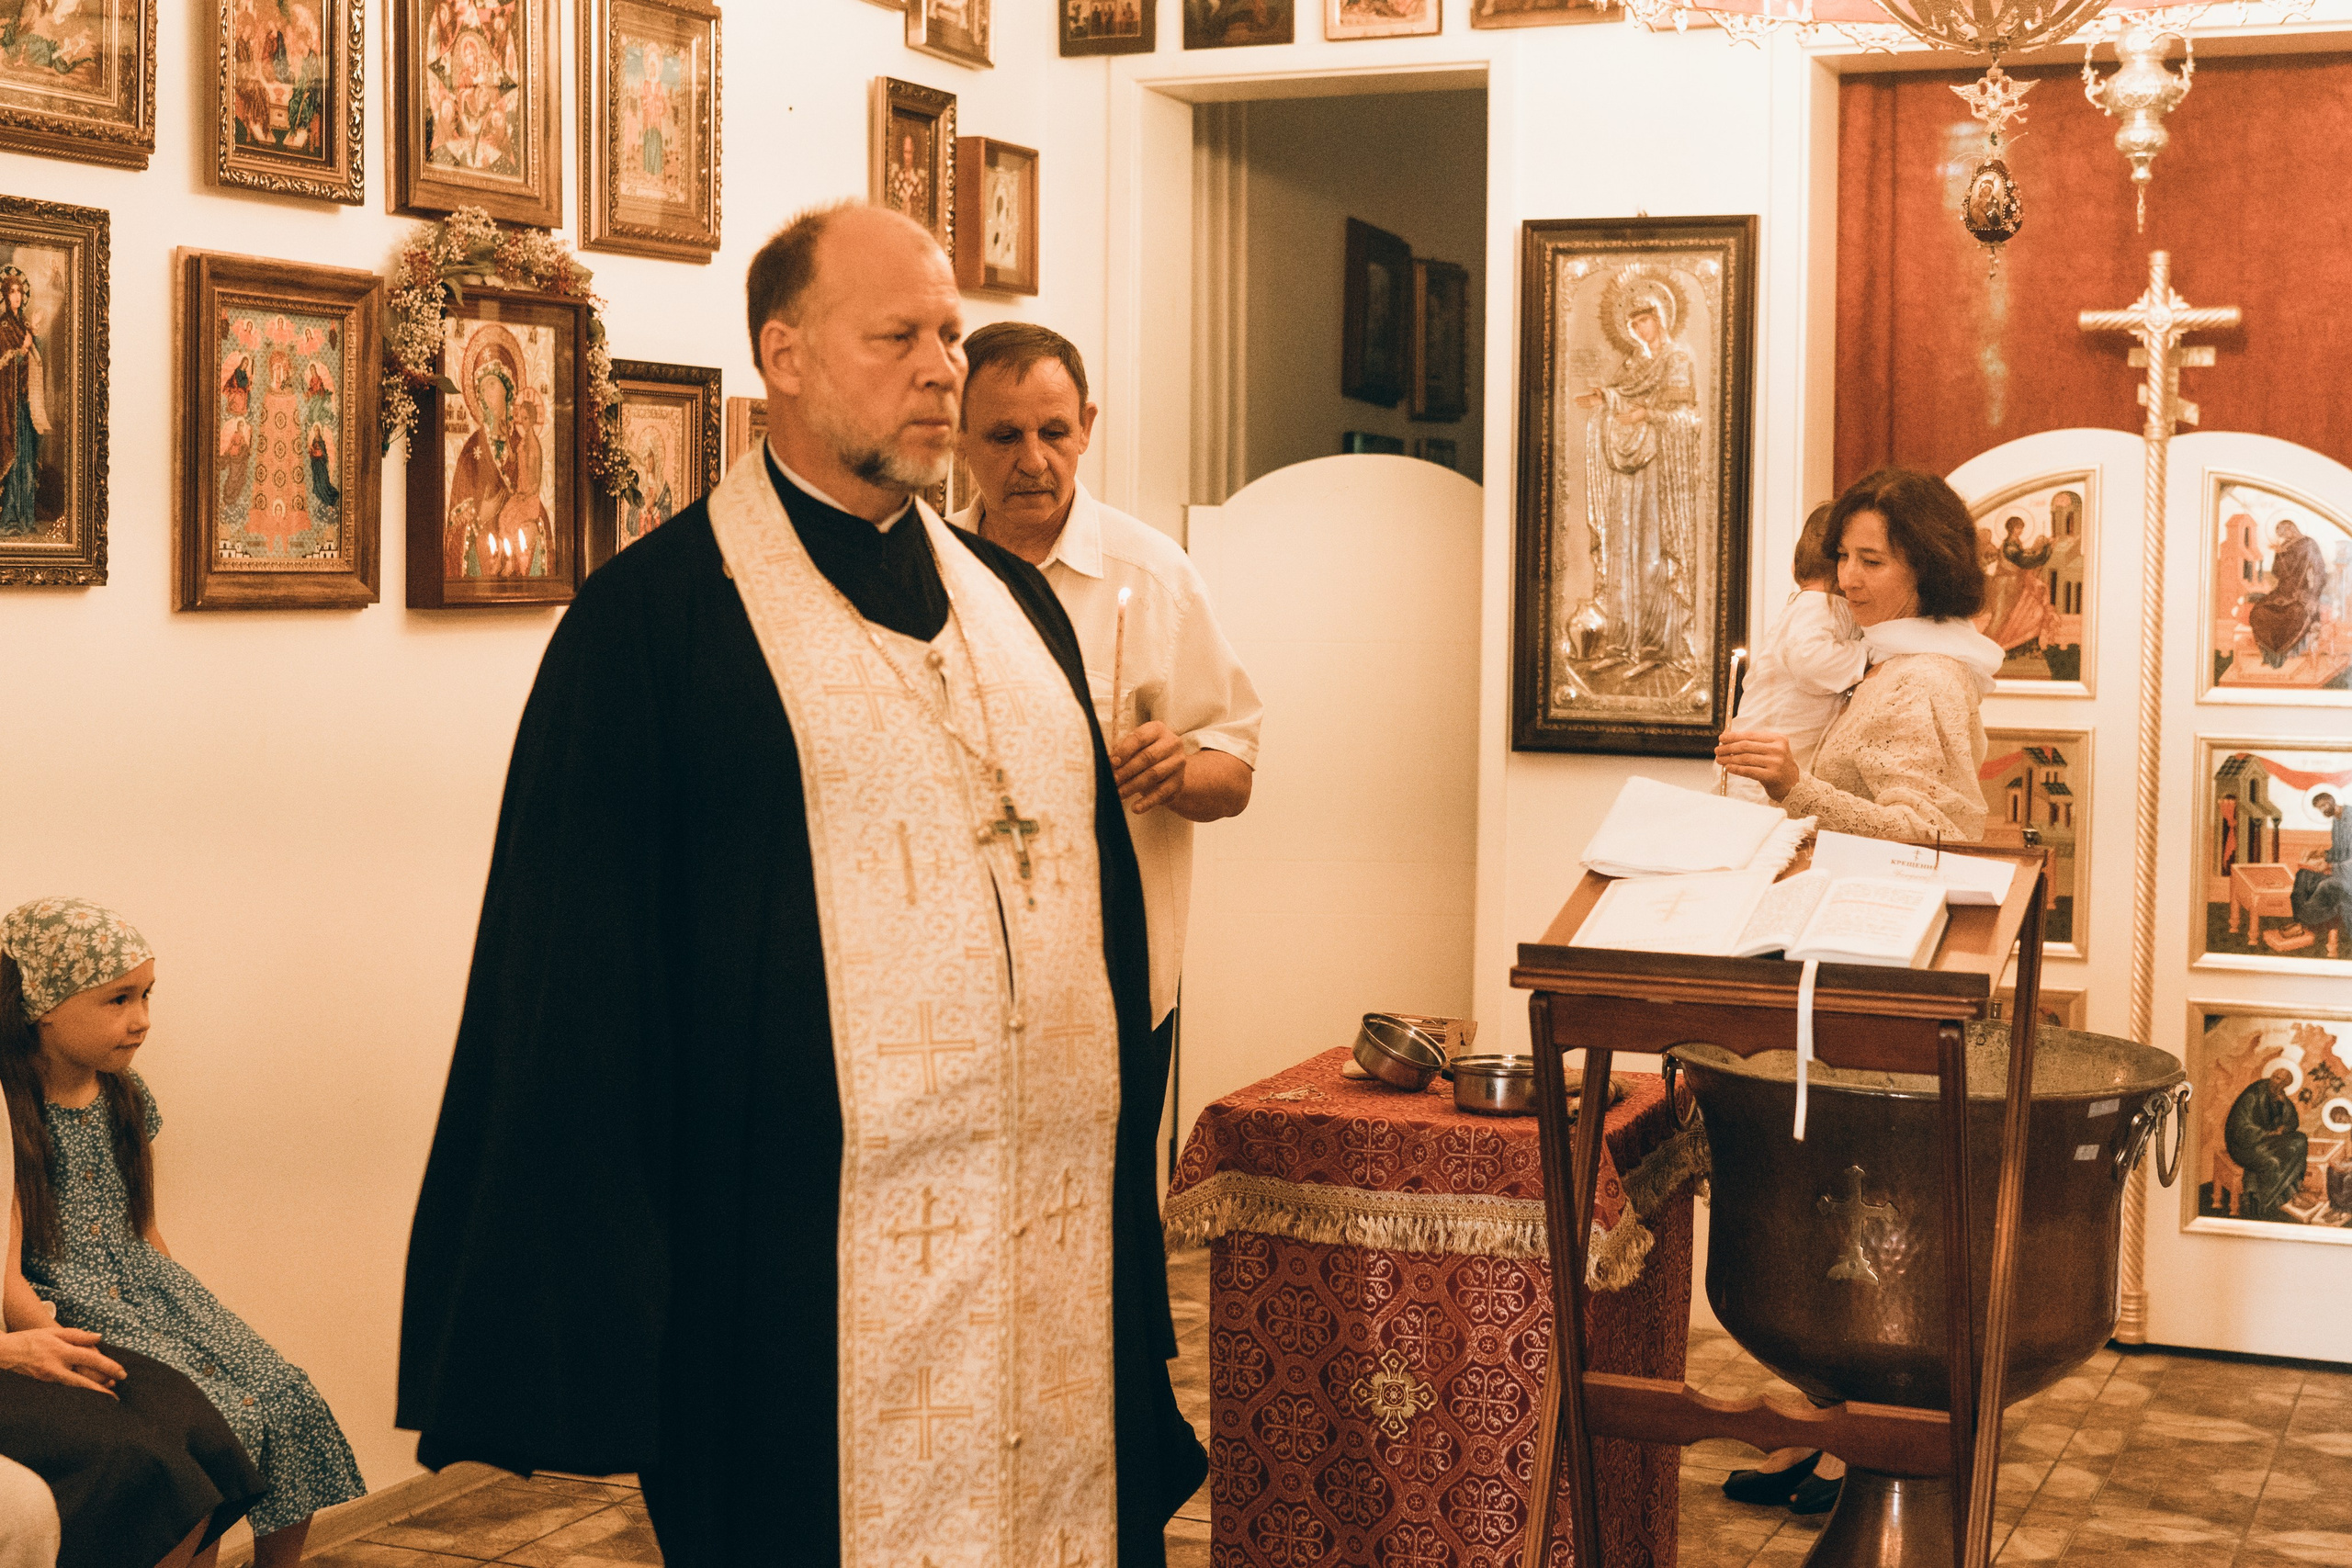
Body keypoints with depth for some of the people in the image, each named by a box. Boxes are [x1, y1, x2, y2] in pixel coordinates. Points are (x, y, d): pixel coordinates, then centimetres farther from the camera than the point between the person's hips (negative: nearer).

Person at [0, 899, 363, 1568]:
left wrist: (192, 1311, 8)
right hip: (61, 1308, -7)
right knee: (216, 1424, -26)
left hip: (148, 1289, 7)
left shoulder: (126, 1097, 9)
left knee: (292, 1406, -8)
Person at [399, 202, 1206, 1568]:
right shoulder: (654, 612, -5)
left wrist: (1129, 1173, 13)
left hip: (1057, 1231, 6)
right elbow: (579, 968, -6)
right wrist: (589, 1294, -9)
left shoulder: (1017, 603, 14)